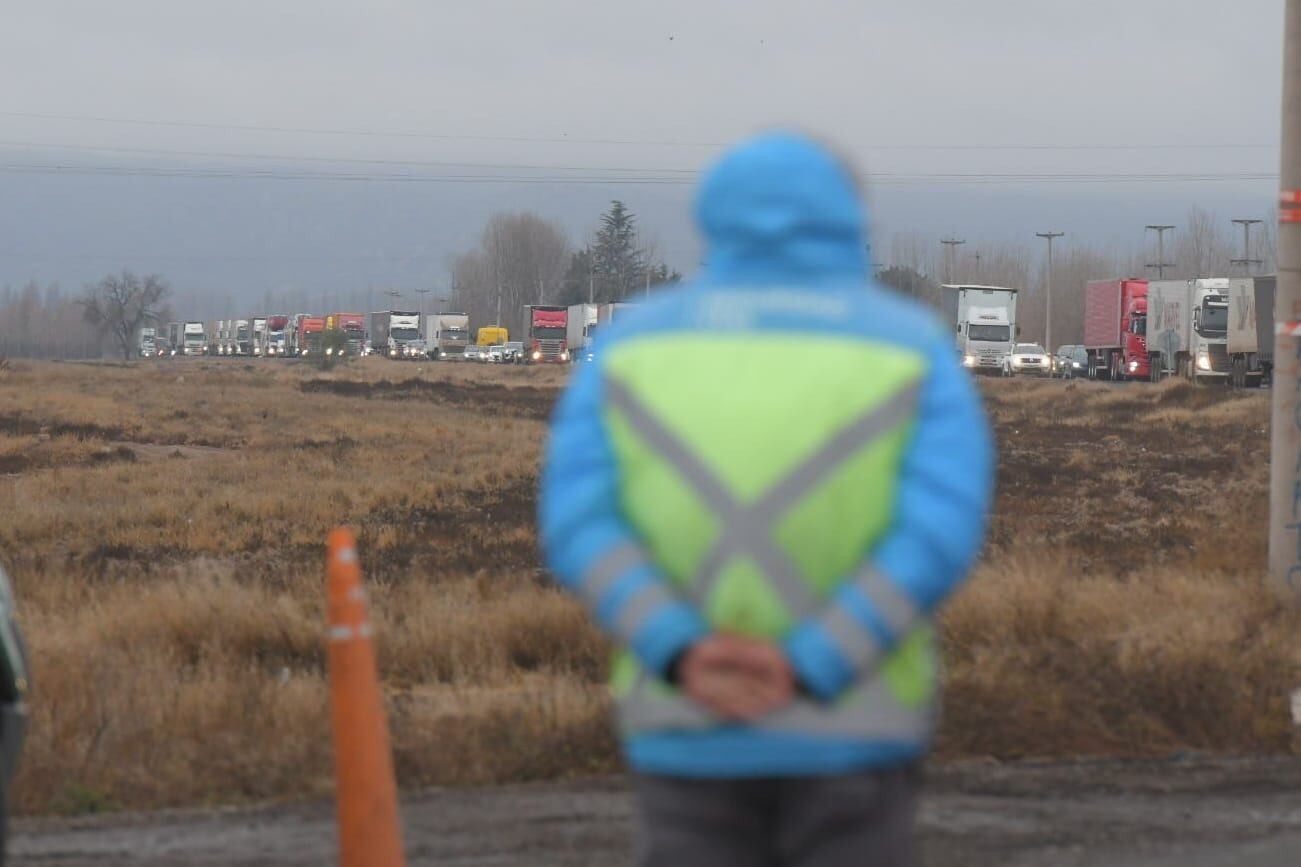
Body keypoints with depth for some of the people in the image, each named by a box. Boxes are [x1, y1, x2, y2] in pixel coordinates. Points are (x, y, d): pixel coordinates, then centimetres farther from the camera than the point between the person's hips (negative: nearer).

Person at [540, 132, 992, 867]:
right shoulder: (914, 348, 0)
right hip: (849, 732, -1)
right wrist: (804, 671, -20)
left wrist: (687, 663, -20)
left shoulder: (637, 344, 5)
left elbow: (579, 524, -9)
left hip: (689, 729, 2)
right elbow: (944, 536, -16)